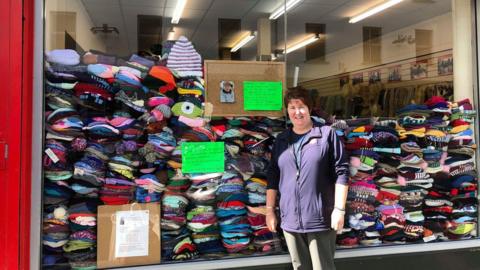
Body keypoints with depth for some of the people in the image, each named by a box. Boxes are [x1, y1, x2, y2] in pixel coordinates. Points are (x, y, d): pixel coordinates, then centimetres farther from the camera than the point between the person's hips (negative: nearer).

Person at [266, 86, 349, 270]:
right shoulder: (281, 140, 10)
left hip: (321, 219, -4)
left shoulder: (326, 134, -3)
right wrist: (270, 210, 10)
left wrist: (339, 209, -11)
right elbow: (273, 177, 12)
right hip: (290, 221, 4)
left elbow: (341, 173, -6)